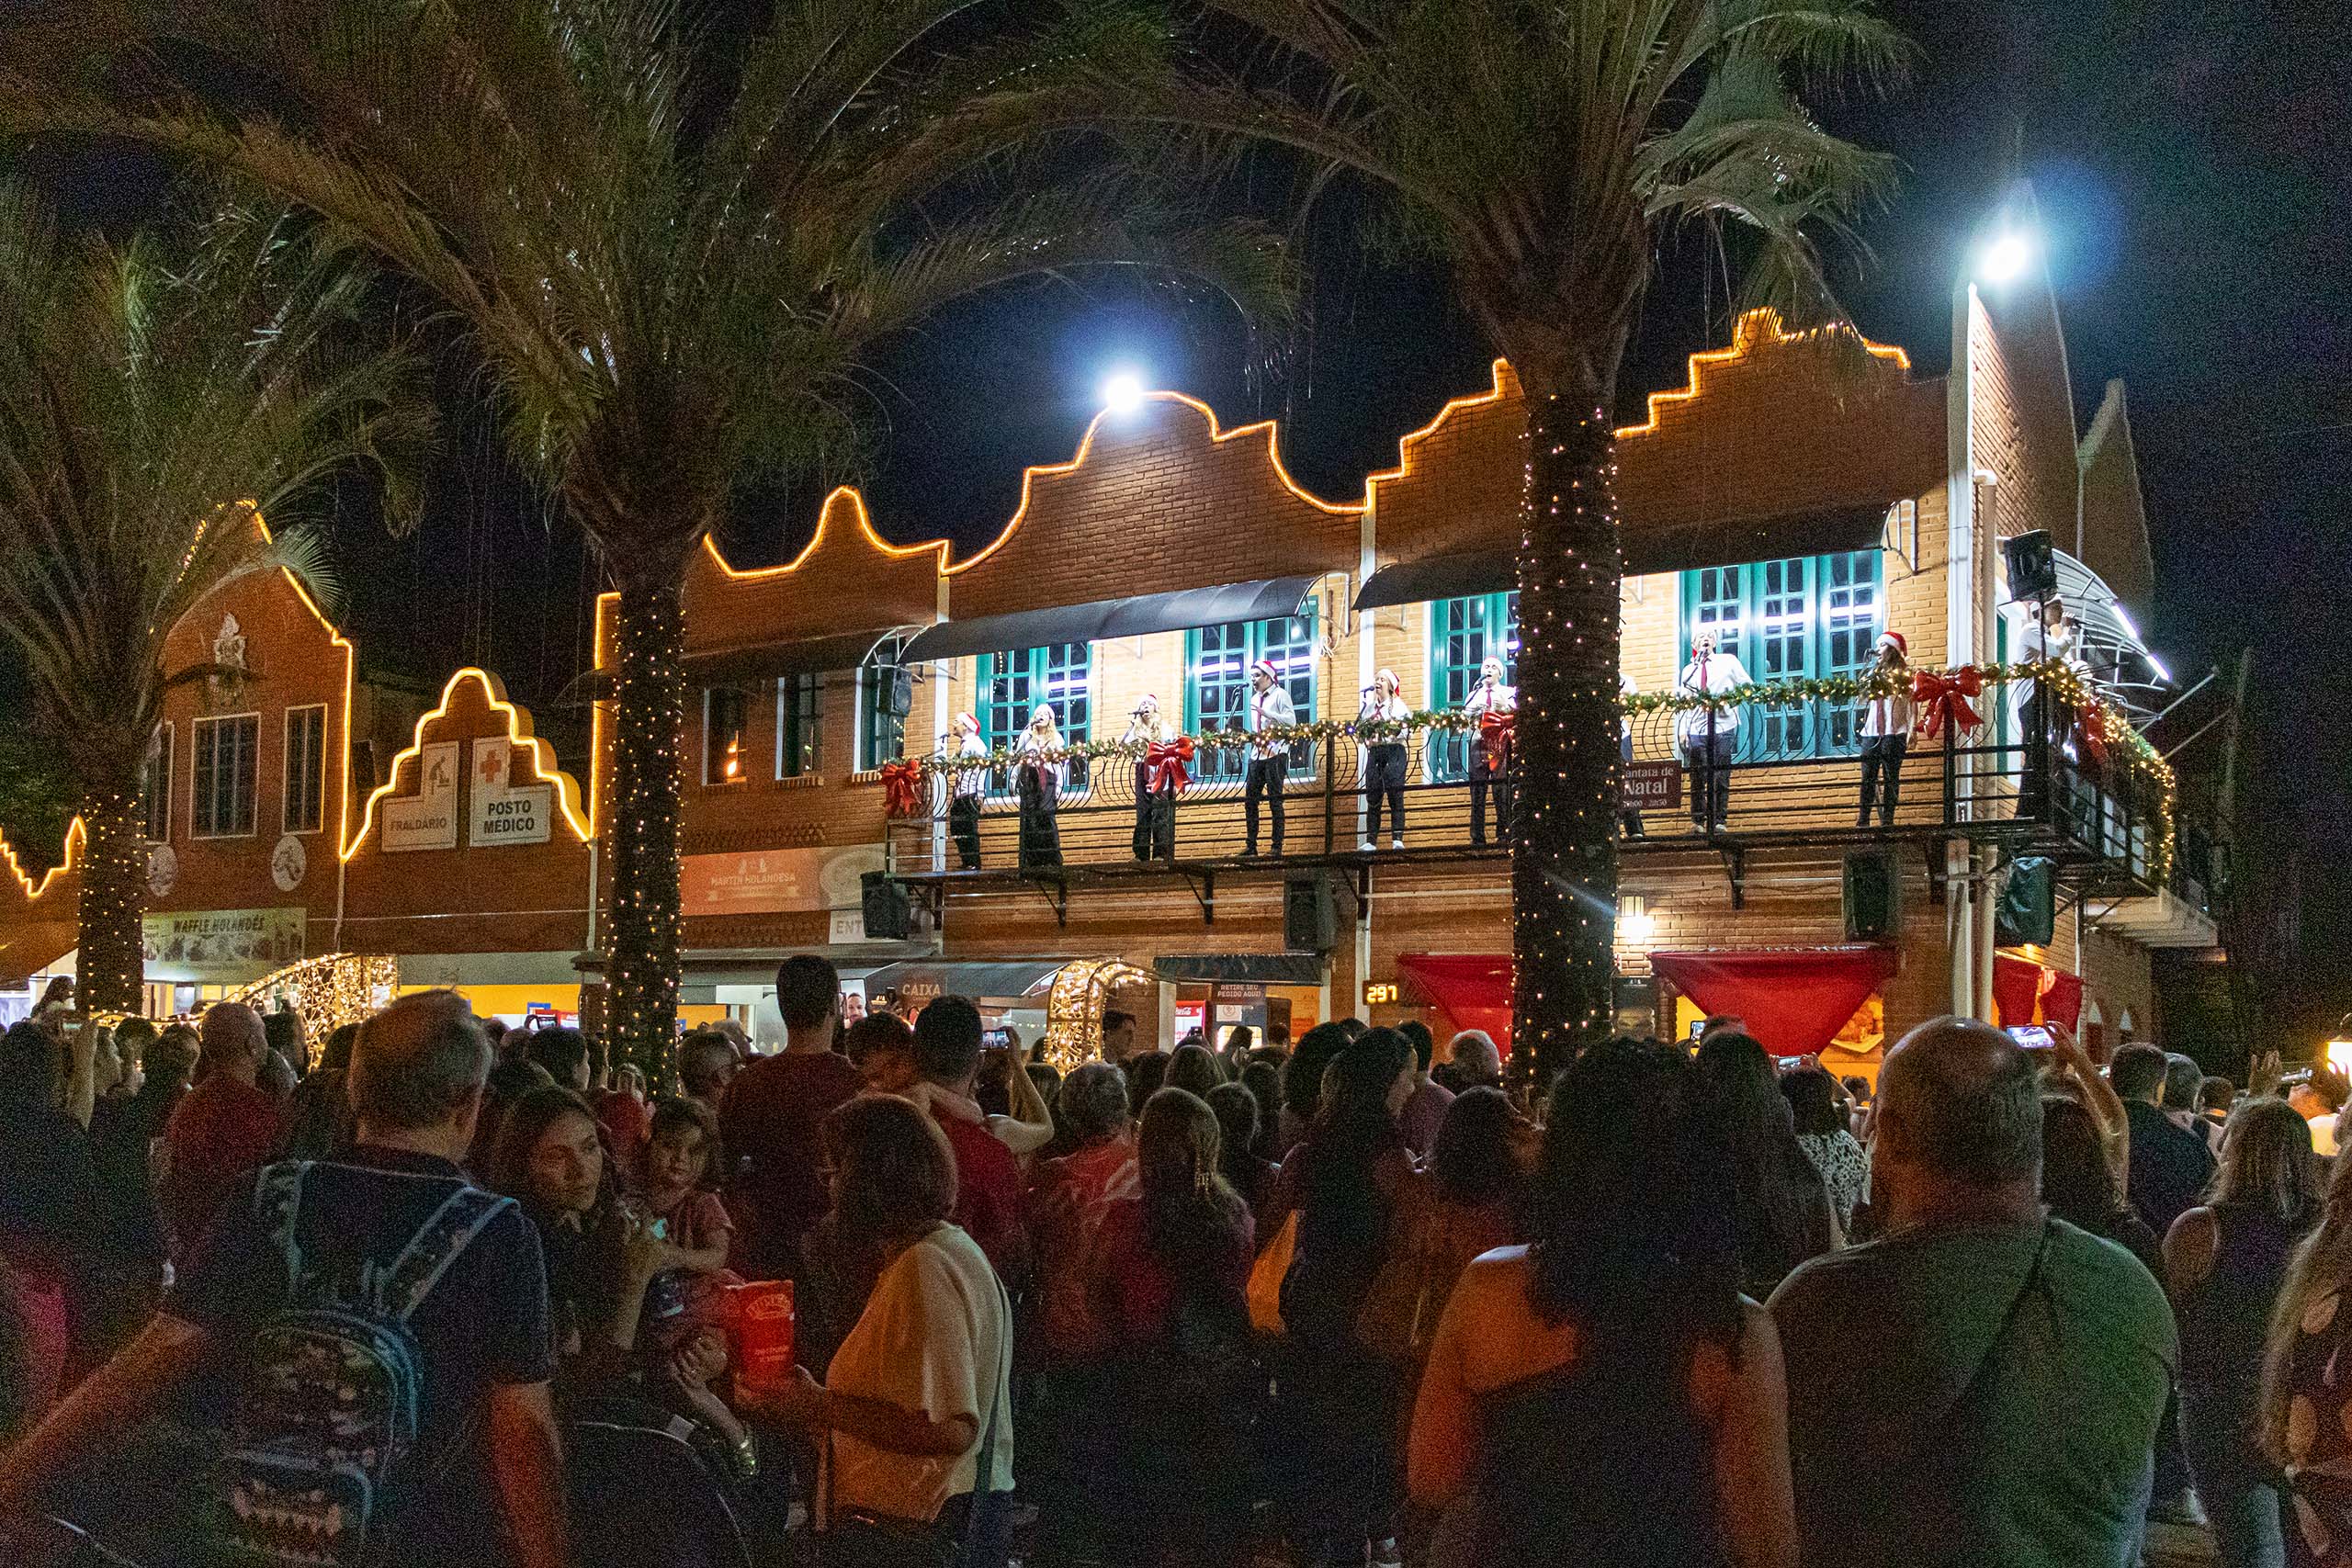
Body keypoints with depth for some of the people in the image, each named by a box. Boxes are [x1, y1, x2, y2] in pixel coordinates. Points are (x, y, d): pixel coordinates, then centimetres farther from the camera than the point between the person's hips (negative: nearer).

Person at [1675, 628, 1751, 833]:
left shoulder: (1728, 661, 10)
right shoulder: (1688, 671, 17)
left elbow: (1747, 687, 8)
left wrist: (1728, 699, -8)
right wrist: (1682, 730, 3)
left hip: (1723, 727, -2)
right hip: (1696, 730, 2)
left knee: (1721, 778, -5)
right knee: (1698, 779, -2)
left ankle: (1719, 821, -2)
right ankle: (1698, 821, 1)